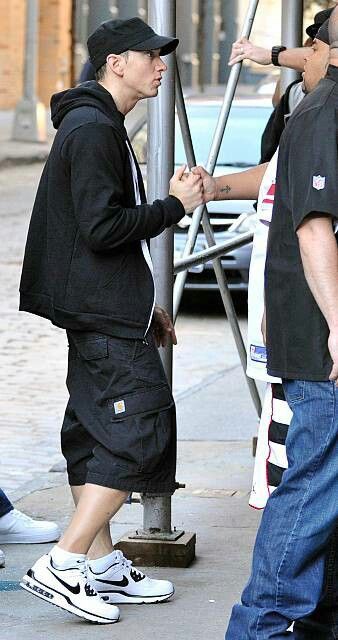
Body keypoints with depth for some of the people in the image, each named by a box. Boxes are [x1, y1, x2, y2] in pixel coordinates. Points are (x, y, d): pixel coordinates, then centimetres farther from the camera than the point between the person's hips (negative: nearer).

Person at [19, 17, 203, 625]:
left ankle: (103, 567, 18)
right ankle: (61, 567, -12)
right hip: (105, 316, -11)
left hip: (102, 310, 11)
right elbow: (102, 227, -22)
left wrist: (145, 306, 23)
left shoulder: (101, 127, 19)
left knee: (96, 435, 12)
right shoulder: (92, 130, -15)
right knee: (138, 435, -12)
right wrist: (175, 205, -12)